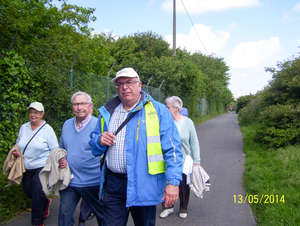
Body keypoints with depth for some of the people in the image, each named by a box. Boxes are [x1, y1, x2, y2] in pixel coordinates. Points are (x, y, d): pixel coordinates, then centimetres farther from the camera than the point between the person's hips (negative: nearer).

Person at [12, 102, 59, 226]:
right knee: (28, 191, 16)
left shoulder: (47, 129, -9)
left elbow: (55, 150, -7)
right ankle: (45, 202, 46)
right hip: (26, 168, 6)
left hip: (42, 168, -5)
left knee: (37, 195, -5)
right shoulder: (23, 127, 5)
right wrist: (16, 151, -2)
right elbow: (18, 143, 19)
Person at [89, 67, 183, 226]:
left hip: (144, 185, -3)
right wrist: (100, 141, -4)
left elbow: (172, 149, -8)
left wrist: (173, 182, -16)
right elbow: (94, 146, 20)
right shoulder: (107, 112, 12)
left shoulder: (158, 111, -3)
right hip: (113, 183, 3)